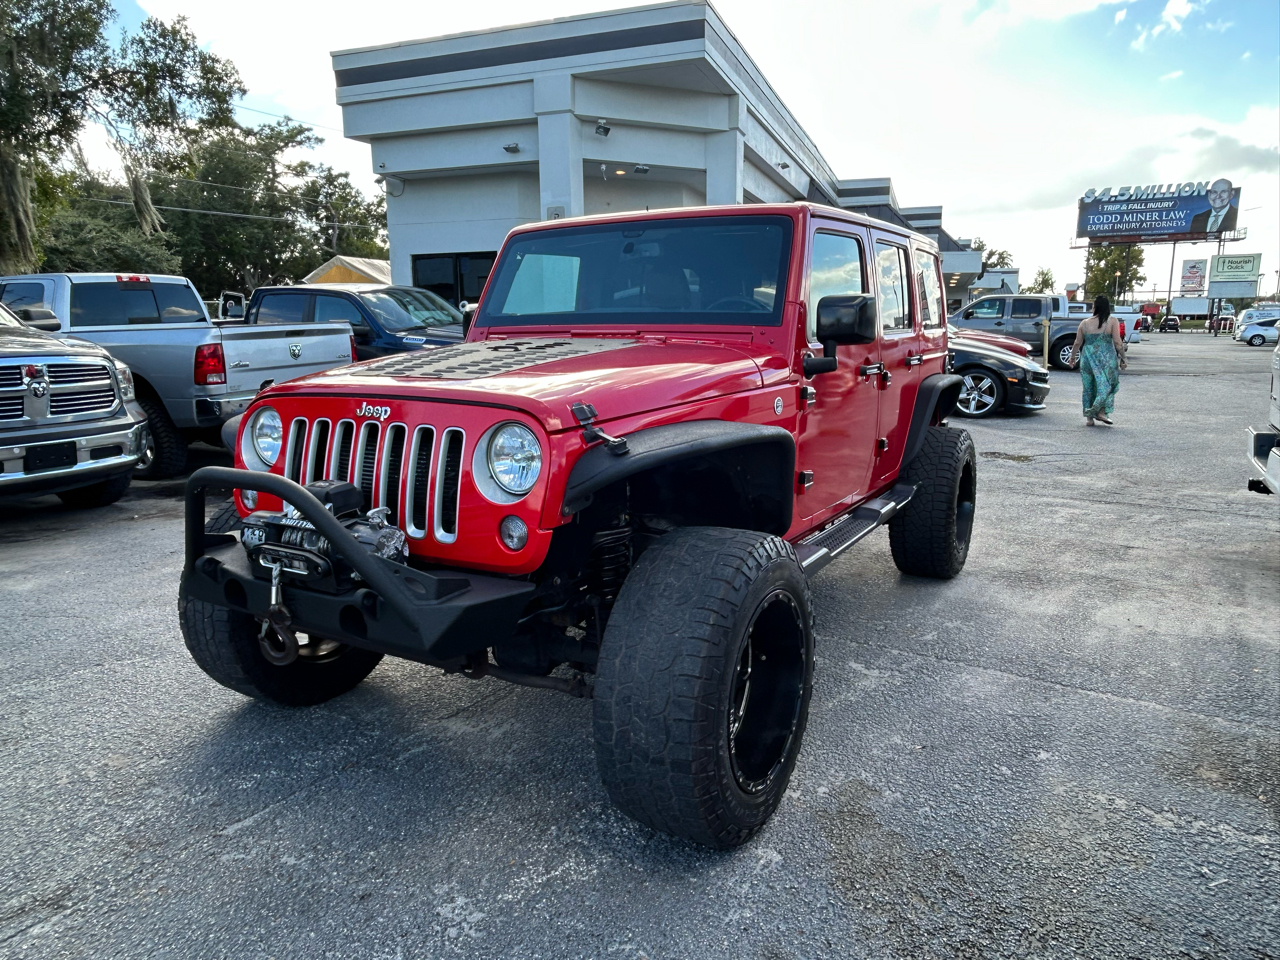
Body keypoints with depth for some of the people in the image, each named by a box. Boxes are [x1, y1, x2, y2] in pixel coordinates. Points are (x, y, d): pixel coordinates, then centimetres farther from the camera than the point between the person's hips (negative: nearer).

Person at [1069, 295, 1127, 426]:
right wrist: (1122, 358, 0)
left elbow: (1077, 343, 6)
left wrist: (1073, 358, 19)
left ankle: (1089, 417, 12)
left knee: (1089, 387, 10)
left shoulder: (1084, 323, 2)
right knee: (1106, 385, 9)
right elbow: (1118, 342, -8)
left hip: (1088, 358, 2)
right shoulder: (1112, 321, -4)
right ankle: (1101, 412, -4)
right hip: (1106, 359, -2)